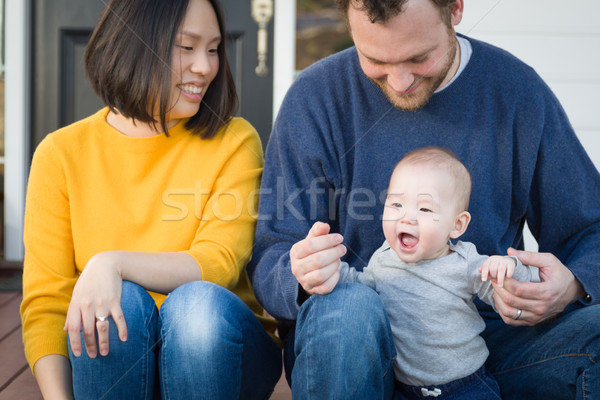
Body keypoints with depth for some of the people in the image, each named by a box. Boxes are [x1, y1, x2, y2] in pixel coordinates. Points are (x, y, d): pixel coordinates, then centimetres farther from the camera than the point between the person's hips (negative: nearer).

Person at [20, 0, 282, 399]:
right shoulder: (61, 153, -1)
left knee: (199, 303, -32)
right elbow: (44, 302, -5)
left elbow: (219, 265, -14)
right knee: (119, 302, -31)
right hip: (105, 361, 1)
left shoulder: (234, 141, -3)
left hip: (215, 348, 0)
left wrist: (114, 263, -30)